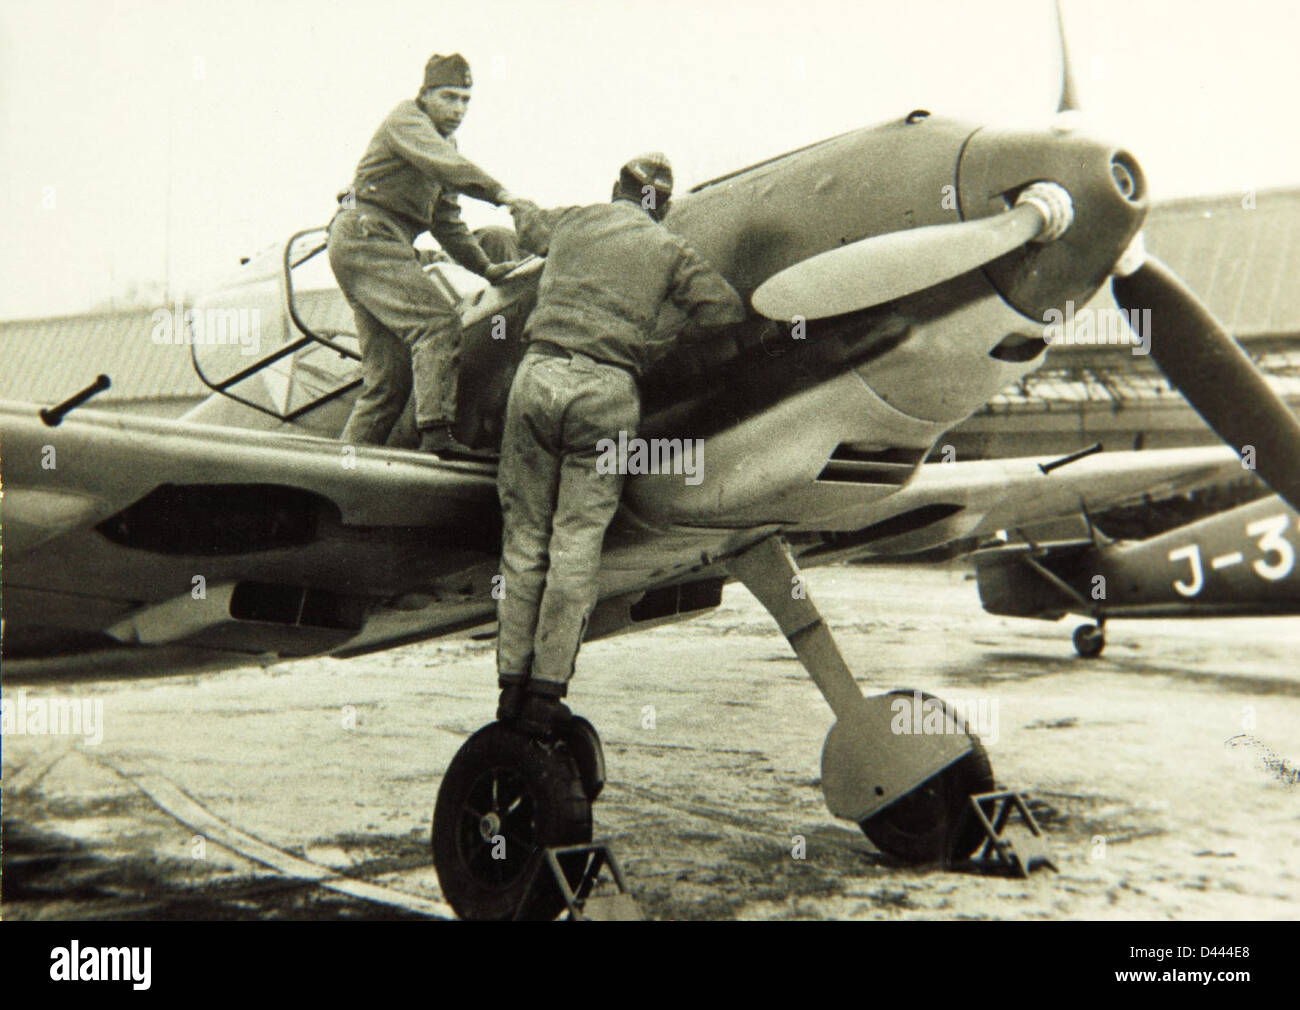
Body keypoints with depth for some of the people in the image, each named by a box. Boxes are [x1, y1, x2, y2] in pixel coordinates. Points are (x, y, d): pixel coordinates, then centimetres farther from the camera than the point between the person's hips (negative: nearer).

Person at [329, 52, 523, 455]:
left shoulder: (444, 140, 26)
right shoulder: (406, 120, -3)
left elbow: (446, 221, 28)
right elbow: (447, 165, -24)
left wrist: (485, 267, 18)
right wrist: (501, 194, -29)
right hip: (367, 235, -10)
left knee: (389, 375, 4)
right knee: (438, 319, -24)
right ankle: (436, 433, -31)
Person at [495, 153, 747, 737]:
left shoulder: (569, 223, 22)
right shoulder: (668, 250, 13)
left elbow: (527, 223, 44)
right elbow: (728, 308, 7)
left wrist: (518, 206, 68)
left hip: (539, 375, 3)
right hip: (607, 390, -3)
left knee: (524, 533, 8)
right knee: (577, 541, -1)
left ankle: (512, 683, 7)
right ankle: (546, 692, -5)